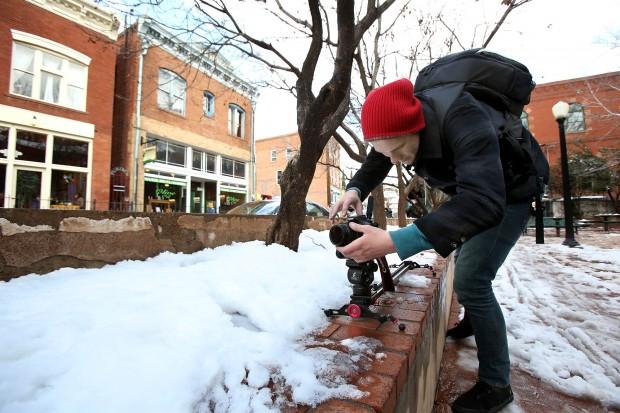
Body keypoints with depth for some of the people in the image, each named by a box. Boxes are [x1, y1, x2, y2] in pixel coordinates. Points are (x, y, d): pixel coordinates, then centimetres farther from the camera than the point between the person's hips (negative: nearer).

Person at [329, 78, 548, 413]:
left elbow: (484, 200, -52)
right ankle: (473, 321, 48)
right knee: (465, 260, 21)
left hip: (509, 191, -8)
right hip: (472, 189, 8)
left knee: (471, 279, -16)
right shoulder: (399, 122, -18)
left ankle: (496, 386, 3)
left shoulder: (462, 120, -41)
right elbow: (374, 164, -4)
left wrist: (395, 242, -62)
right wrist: (354, 190, -27)